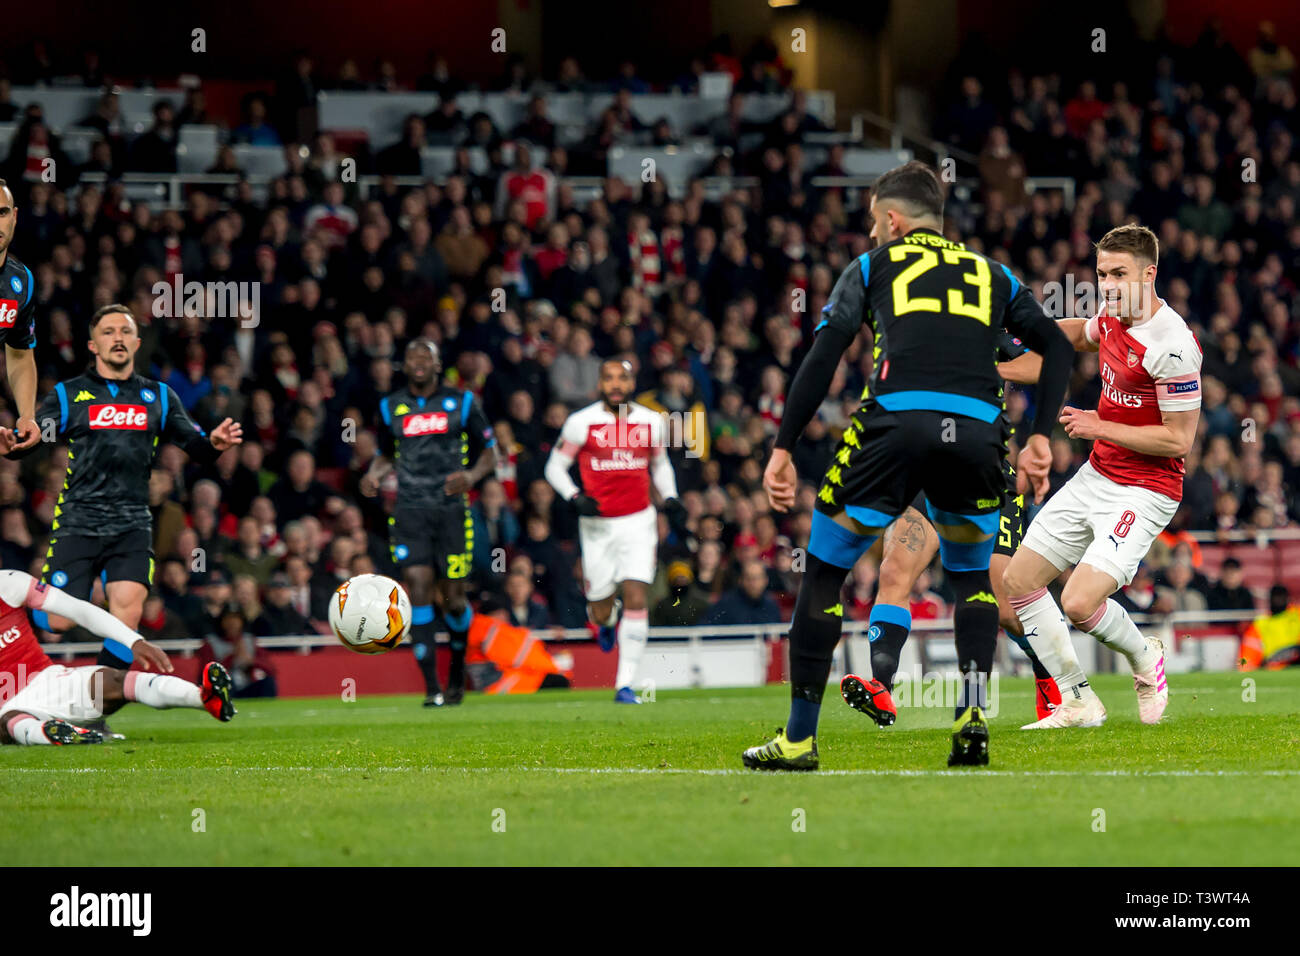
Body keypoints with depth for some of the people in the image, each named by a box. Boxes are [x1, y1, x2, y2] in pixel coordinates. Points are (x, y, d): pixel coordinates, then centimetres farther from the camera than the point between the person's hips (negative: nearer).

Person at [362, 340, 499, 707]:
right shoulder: (391, 407, 12)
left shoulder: (461, 403, 5)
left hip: (452, 510, -1)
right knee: (418, 589, -14)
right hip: (409, 511, 1)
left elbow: (490, 452, 8)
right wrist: (374, 474, 2)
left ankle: (457, 672, 29)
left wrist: (471, 476, -13)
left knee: (453, 597, 0)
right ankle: (431, 687, -13)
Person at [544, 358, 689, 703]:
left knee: (637, 602, -11)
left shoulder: (651, 422, 4)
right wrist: (575, 497, -14)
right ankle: (607, 618, 44)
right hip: (598, 525, -1)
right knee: (601, 610, 4)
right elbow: (555, 467, 3)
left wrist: (671, 499, 6)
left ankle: (625, 684, -5)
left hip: (638, 522, 1)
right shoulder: (581, 422, -5)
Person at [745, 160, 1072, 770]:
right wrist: (1040, 438, 14)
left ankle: (799, 738, 11)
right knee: (972, 576, 25)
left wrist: (783, 449, 8)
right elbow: (1055, 346, 17)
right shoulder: (992, 275, 29)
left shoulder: (872, 266, 21)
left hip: (895, 422, -2)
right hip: (978, 432, 3)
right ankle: (973, 714, 5)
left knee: (824, 570, 13)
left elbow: (823, 357, 9)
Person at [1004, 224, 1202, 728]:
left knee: (1079, 603, -22)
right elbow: (1082, 333, 29)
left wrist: (1100, 427, -15)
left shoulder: (1172, 343, -24)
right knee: (1018, 579, 7)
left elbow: (1179, 440, -22)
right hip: (1095, 476, 9)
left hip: (1143, 493, -9)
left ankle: (1144, 657, 11)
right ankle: (1078, 702, 15)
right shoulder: (1114, 317, 1)